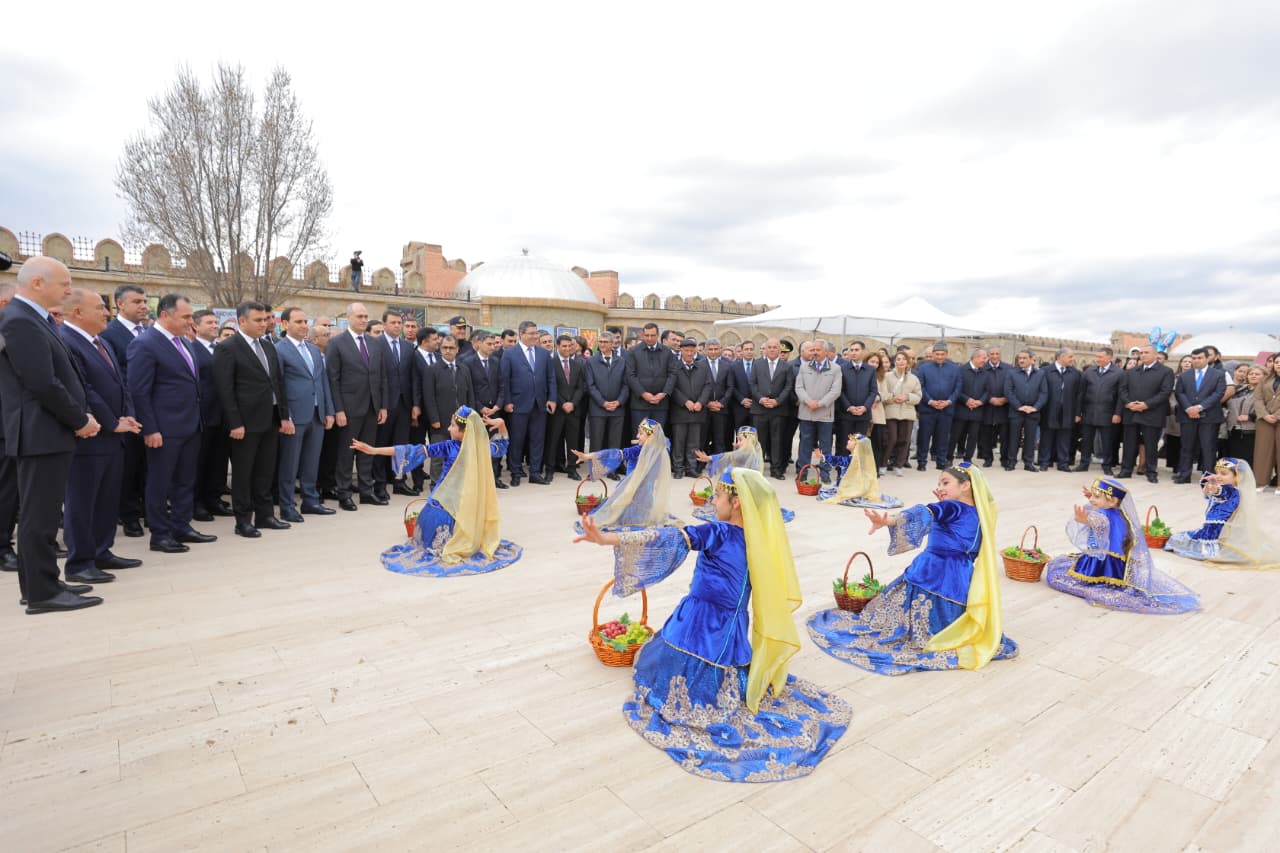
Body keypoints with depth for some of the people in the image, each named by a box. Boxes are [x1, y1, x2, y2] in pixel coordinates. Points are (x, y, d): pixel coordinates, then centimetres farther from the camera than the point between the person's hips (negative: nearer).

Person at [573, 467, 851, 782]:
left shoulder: (718, 532, -19)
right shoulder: (762, 539, -1)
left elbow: (668, 539, -28)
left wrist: (606, 538, -33)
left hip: (699, 628, -6)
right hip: (733, 631, 6)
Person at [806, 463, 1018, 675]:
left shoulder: (953, 508, -11)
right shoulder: (979, 513, 9)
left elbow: (925, 513, -31)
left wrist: (888, 520, -47)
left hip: (933, 574, -7)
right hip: (962, 579, 7)